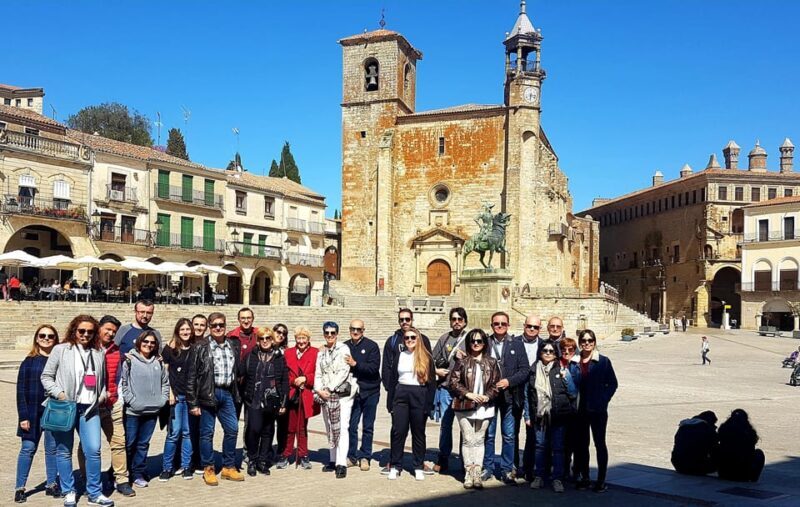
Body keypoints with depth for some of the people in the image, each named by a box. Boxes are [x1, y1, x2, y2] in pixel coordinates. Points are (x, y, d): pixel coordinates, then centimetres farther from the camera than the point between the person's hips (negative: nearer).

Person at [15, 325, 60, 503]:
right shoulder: (29, 361, 2)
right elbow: (21, 390, 1)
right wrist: (23, 415, -6)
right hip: (33, 412, 0)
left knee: (53, 448, 7)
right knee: (28, 448, 2)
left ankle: (52, 485, 18)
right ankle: (20, 487, 13)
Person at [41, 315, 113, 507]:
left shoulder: (99, 354, 11)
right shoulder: (60, 350, 0)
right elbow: (46, 376, 1)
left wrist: (102, 394, 7)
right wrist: (59, 393, -11)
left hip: (89, 408, 2)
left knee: (93, 450, -3)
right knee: (64, 452, 6)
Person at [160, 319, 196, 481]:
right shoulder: (170, 348, 0)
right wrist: (169, 392, -6)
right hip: (176, 395, -2)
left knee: (188, 432, 6)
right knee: (174, 432, -3)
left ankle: (186, 466, 15)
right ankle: (166, 468, 9)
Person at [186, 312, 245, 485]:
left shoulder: (234, 346, 8)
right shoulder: (202, 348, -5)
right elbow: (192, 376, -6)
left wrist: (236, 393, 10)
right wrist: (193, 402, -9)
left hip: (228, 393, 4)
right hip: (208, 393, -4)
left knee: (232, 429, 7)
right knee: (207, 432, 4)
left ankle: (229, 467, 21)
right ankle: (208, 469, 19)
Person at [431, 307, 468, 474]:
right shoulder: (444, 338, 9)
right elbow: (433, 359, 14)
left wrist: (465, 357, -13)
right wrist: (436, 370, -3)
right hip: (445, 387, 2)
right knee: (445, 424, 8)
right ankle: (443, 459, 19)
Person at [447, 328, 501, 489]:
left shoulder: (491, 362, 6)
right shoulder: (462, 361, 1)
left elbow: (496, 384, 6)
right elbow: (453, 382, -3)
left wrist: (487, 396, -11)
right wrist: (468, 394, -13)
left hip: (484, 407, 2)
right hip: (464, 406, -1)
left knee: (479, 440, 5)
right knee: (468, 440, 1)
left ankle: (477, 473, 9)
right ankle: (468, 473, 9)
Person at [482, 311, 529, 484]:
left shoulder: (517, 345, 5)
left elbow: (525, 370, 0)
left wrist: (509, 381, -13)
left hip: (510, 396, 0)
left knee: (509, 435, 6)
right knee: (488, 434, 6)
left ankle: (506, 470, 17)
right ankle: (487, 468, 19)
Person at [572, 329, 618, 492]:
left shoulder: (603, 361, -4)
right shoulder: (574, 361, 2)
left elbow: (612, 383, -1)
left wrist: (603, 400, -9)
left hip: (597, 410, -3)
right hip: (579, 410, 3)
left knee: (600, 443, 4)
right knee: (581, 444, 10)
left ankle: (601, 480, 12)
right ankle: (584, 477, 22)